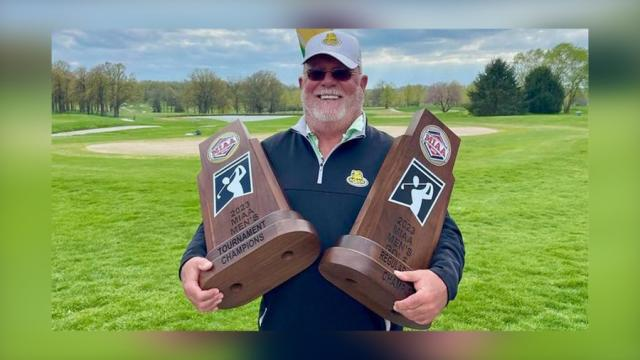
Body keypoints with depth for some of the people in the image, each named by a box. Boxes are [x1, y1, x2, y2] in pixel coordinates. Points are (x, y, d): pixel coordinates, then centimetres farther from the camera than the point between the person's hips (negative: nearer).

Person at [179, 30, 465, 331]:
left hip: (370, 324, -2)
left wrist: (442, 280, -26)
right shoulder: (268, 152, 3)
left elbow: (443, 231, -5)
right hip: (279, 322, 3)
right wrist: (193, 259, -12)